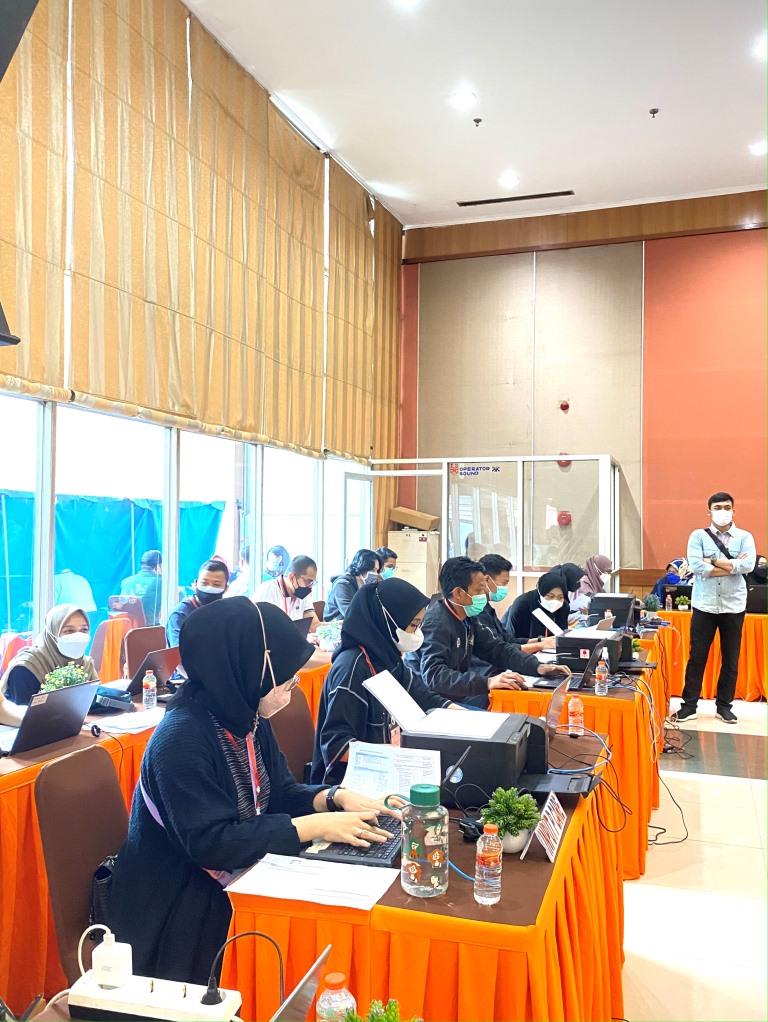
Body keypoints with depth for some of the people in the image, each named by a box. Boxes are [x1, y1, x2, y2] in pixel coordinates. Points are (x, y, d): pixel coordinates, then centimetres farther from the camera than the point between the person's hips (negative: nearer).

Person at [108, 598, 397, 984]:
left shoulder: (247, 719, 1)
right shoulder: (182, 739, -26)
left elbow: (279, 794, 8)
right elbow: (209, 841, -29)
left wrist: (335, 798, -12)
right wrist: (314, 827, -29)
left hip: (235, 882, 8)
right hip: (178, 907, -8)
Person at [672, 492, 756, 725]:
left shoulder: (745, 537, 3)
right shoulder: (698, 536, 1)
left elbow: (749, 566, -14)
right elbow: (696, 566, -14)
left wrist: (713, 561, -13)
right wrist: (733, 566, -13)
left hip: (733, 606, 1)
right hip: (704, 605, -1)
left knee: (731, 658, 9)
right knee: (697, 656, 3)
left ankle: (724, 705, 21)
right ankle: (689, 705, 11)